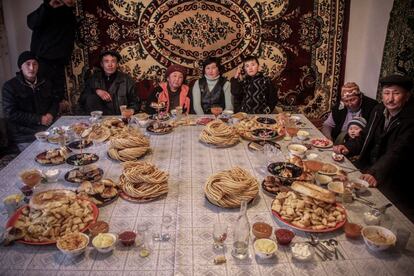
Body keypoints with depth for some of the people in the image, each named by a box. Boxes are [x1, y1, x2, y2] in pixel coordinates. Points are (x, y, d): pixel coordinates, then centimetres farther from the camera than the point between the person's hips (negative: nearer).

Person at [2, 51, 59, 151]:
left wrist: (51, 114, -2)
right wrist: (39, 119, -14)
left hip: (48, 129, 5)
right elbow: (11, 113, -9)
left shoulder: (45, 83, 13)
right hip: (24, 137, -5)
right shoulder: (10, 86, -2)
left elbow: (55, 101, 22)